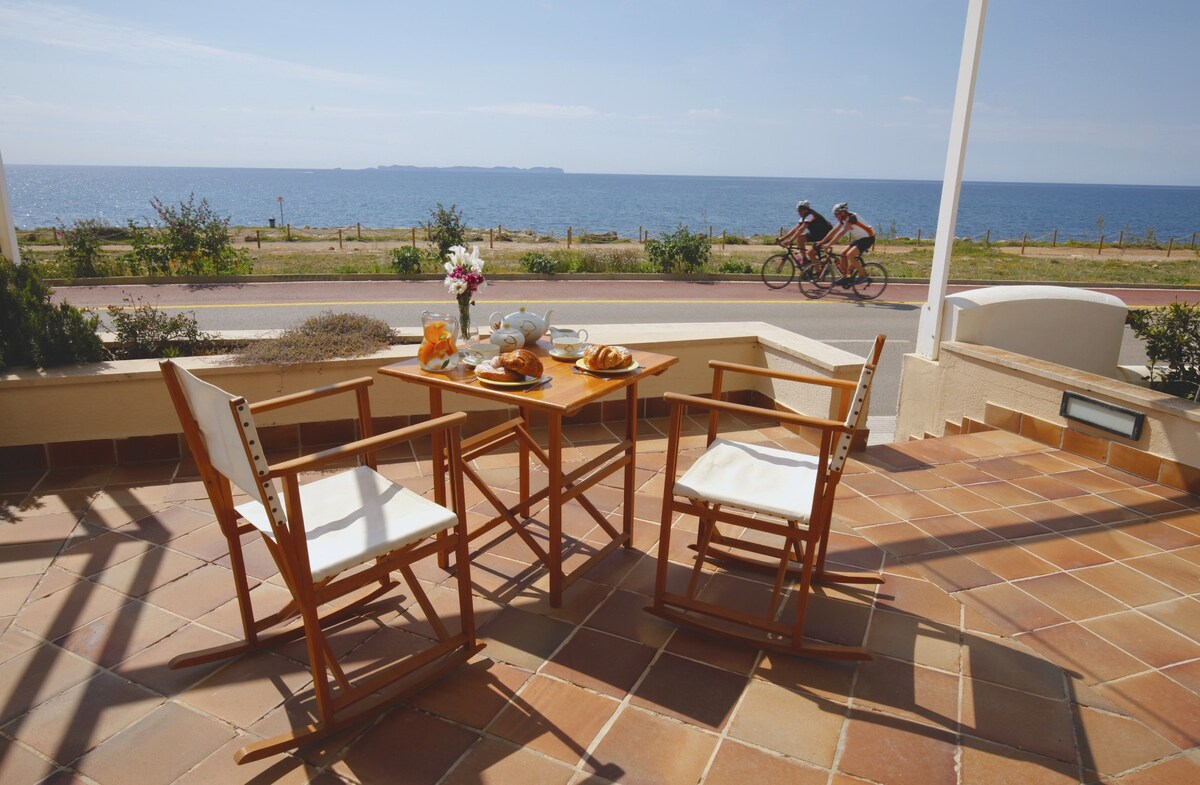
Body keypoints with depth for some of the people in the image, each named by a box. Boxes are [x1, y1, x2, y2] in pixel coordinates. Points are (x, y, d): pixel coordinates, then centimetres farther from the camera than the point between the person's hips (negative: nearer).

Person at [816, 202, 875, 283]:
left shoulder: (851, 218, -24)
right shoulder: (843, 219, 3)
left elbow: (841, 233, -30)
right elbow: (833, 231, 5)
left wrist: (828, 244, -32)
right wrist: (821, 242, 0)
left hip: (868, 238, -9)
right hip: (859, 238, 9)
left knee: (849, 255, -23)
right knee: (843, 254, 2)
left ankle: (863, 276, -11)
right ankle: (848, 277, 8)